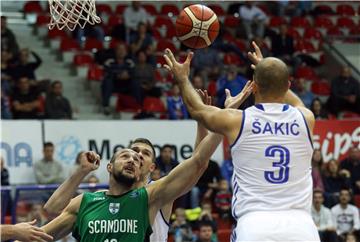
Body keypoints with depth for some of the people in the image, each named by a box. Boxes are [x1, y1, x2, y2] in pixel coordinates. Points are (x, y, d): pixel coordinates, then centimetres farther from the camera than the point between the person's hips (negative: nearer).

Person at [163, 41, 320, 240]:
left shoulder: (236, 121, 2)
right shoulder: (306, 119, 9)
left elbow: (197, 109, 25)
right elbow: (295, 102, 37)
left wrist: (183, 79, 43)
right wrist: (268, 72, 51)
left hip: (255, 225, -2)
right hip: (300, 224, 2)